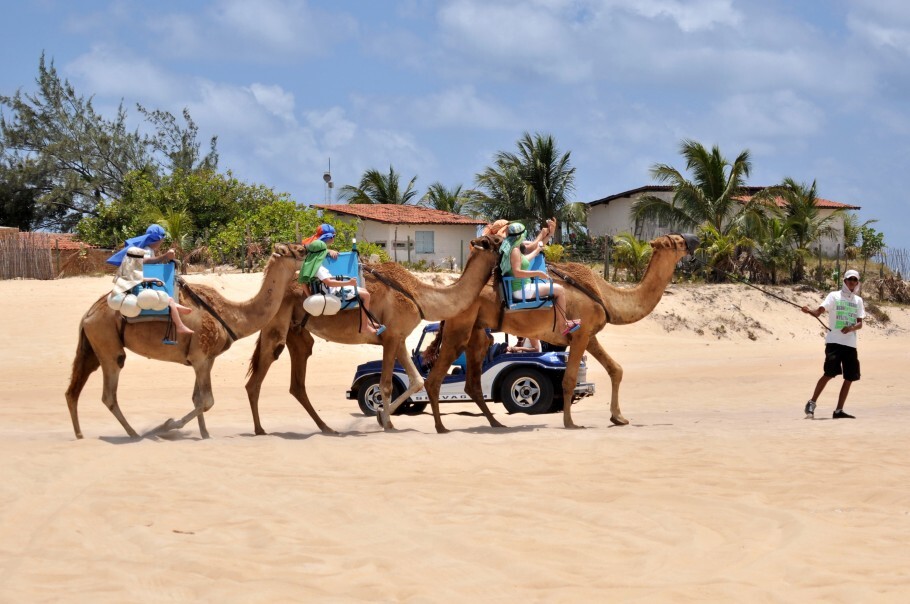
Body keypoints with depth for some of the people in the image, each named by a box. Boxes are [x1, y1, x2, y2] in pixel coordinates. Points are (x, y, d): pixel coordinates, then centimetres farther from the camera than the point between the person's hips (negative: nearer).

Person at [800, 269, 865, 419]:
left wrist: (852, 328, -13)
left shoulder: (858, 300, 15)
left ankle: (839, 411, 12)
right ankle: (811, 404, -6)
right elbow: (819, 311, -10)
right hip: (834, 342, -5)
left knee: (850, 377, 3)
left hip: (850, 344, 5)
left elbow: (860, 323, 9)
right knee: (829, 373, -16)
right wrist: (809, 311, -32)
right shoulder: (834, 296, 2)